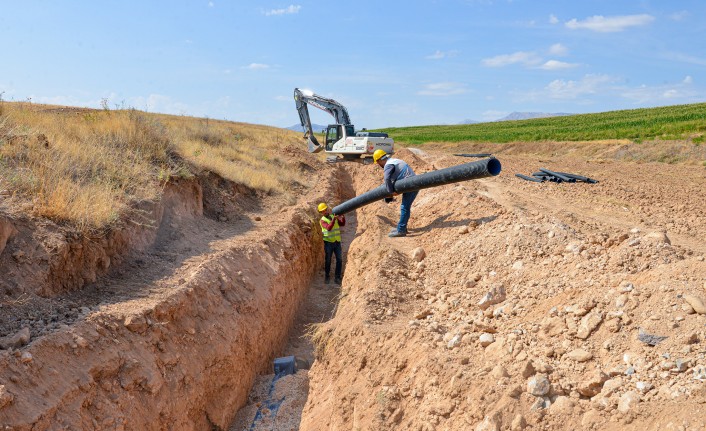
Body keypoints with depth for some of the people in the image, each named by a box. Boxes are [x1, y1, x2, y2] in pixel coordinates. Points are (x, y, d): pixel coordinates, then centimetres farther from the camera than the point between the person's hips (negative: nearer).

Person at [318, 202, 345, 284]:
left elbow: (342, 224, 0)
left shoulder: (334, 217, 10)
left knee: (339, 260, -1)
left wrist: (343, 216, -17)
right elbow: (329, 228, -23)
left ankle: (337, 278, 6)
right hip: (328, 243, -4)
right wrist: (334, 219, -32)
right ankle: (327, 277, 21)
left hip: (337, 242, 4)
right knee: (328, 261, 5)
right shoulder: (322, 220, -6)